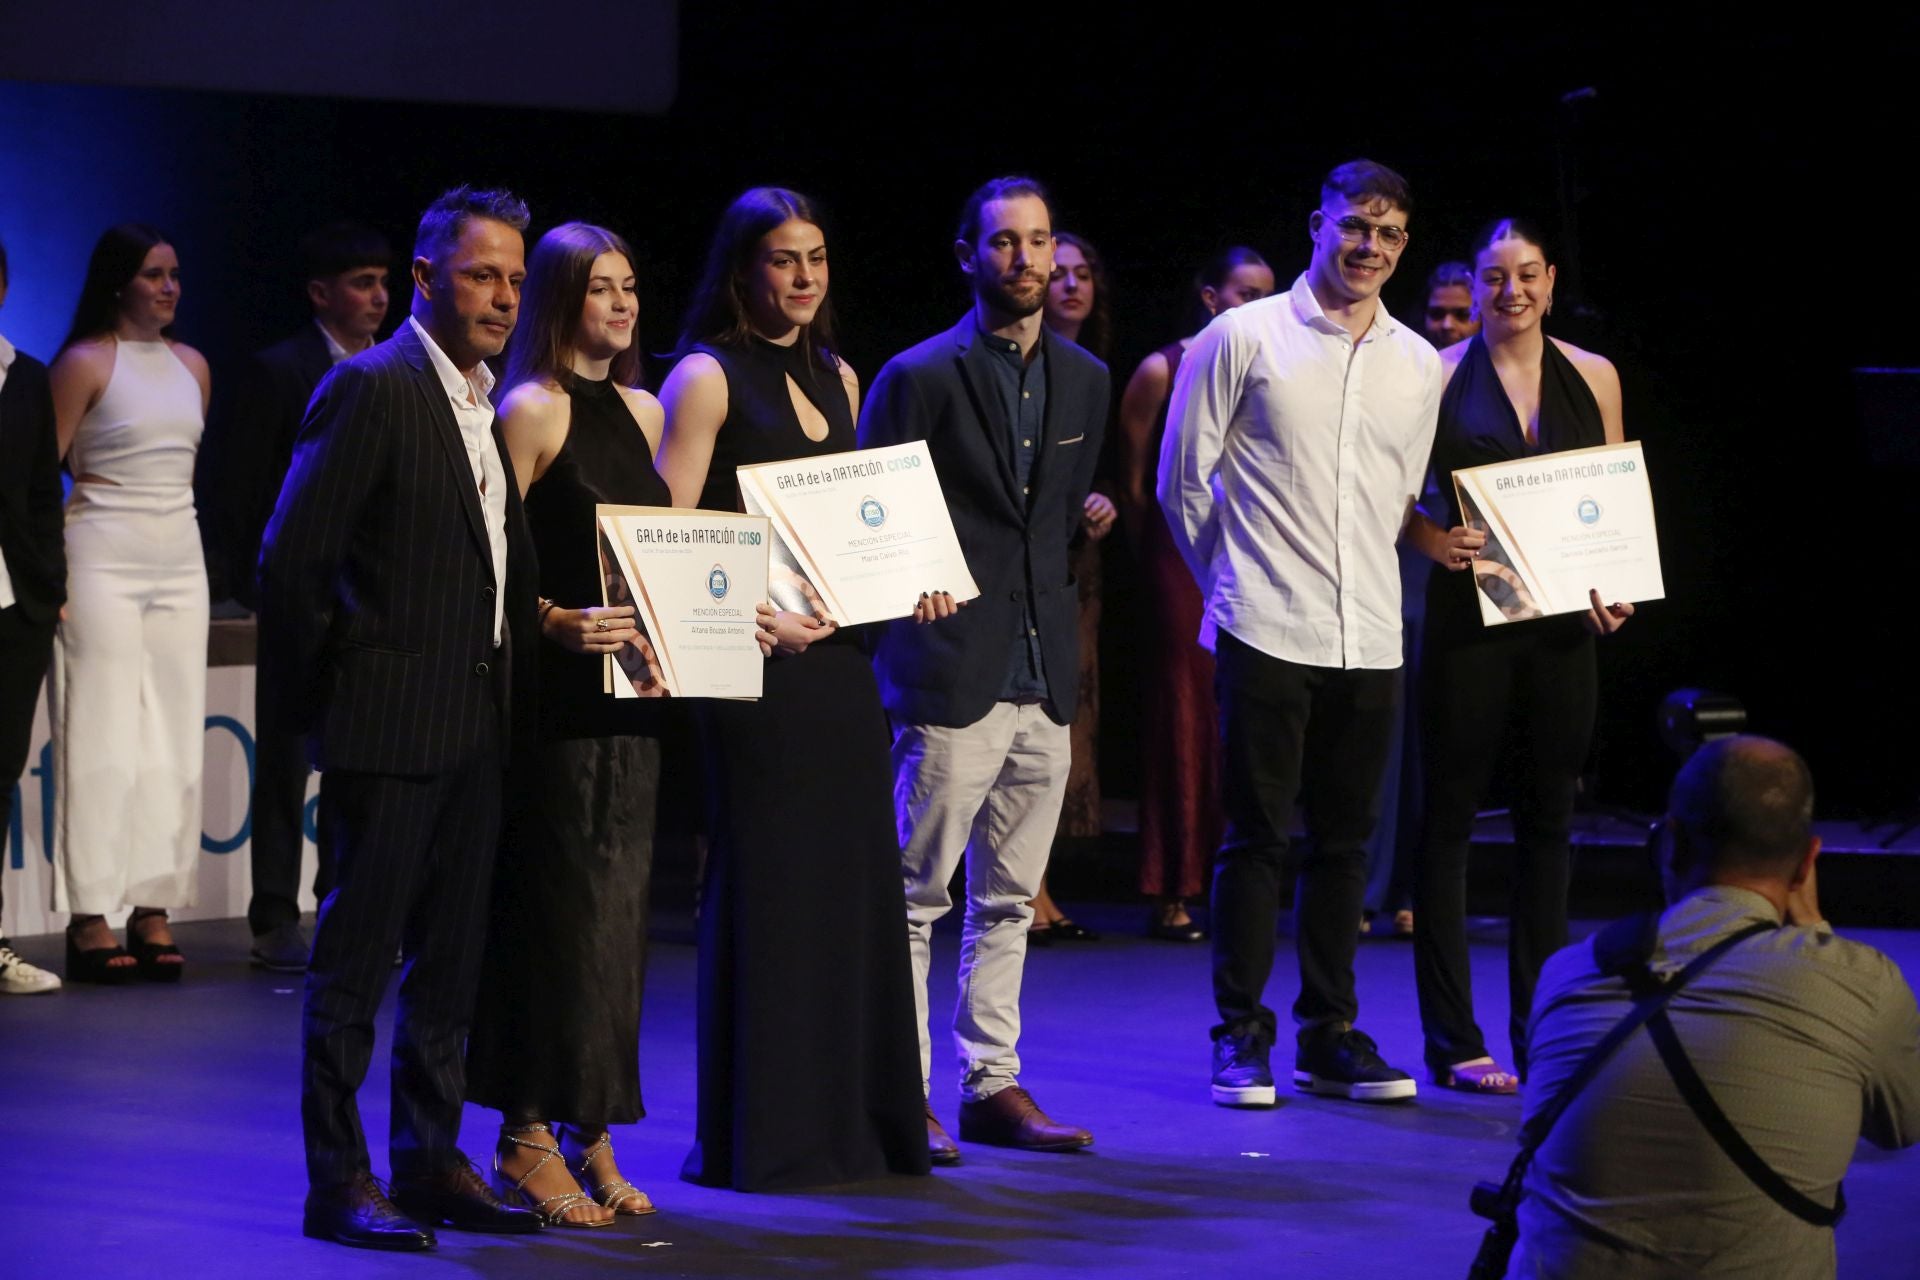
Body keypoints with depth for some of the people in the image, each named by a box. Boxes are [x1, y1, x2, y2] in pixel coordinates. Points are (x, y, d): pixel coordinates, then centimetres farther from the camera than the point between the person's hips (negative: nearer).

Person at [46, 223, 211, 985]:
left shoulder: (191, 366, 13)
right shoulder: (86, 364, -5)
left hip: (180, 558, 6)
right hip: (104, 560, -6)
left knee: (174, 740, 2)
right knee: (103, 741, -6)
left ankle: (154, 912, 6)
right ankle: (89, 919, -3)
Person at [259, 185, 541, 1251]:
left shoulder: (484, 403, 14)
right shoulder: (372, 390, -11)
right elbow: (291, 559, -13)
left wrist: (511, 695, 10)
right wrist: (313, 699, -7)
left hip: (474, 723, 8)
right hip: (387, 723, -8)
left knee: (450, 960, 13)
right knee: (354, 959, -1)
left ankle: (432, 1162, 21)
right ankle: (339, 1180, 3)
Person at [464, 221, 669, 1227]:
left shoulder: (643, 411, 15)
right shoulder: (532, 411, -7)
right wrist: (560, 623, -26)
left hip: (632, 691, 7)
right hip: (555, 692, -7)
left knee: (618, 908, 8)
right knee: (557, 905, -5)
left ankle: (590, 1129, 13)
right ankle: (526, 1139, 2)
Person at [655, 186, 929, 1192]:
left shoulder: (836, 377, 17)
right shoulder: (707, 377, -5)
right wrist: (759, 615, -20)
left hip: (837, 650, 7)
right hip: (756, 658, -7)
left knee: (852, 880, 8)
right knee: (762, 886, -3)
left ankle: (854, 1115, 16)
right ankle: (754, 1135, 4)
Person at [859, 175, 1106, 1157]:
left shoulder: (1083, 379, 13)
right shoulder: (920, 378, -5)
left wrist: (1055, 607, 14)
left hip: (1044, 672, 6)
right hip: (951, 671, -6)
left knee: (1009, 899, 11)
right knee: (914, 897, -4)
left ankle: (991, 1085, 17)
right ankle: (902, 1097, 1)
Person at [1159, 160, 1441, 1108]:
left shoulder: (1420, 364, 12)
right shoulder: (1243, 339, -1)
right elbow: (1182, 479, 4)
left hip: (1369, 638, 4)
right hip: (1266, 634, -4)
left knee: (1343, 840, 8)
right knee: (1256, 835, -2)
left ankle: (1330, 1033, 15)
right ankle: (1241, 1036, 5)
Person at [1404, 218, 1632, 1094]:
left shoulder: (1593, 378, 9)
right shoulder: (1438, 376, 0)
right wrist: (1435, 541, -17)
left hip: (1563, 623, 3)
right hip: (1467, 618, -3)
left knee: (1549, 823, 8)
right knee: (1450, 820, 0)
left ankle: (1543, 1034, 15)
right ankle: (1452, 1041, 4)